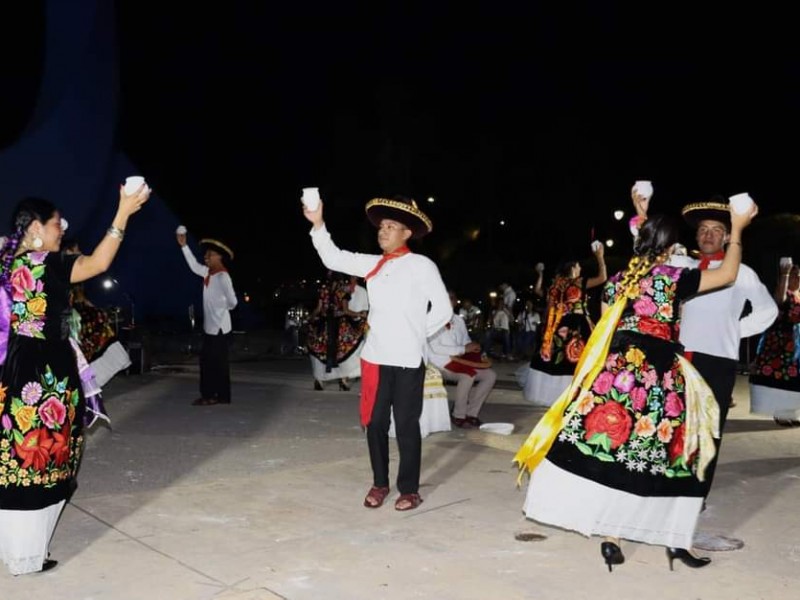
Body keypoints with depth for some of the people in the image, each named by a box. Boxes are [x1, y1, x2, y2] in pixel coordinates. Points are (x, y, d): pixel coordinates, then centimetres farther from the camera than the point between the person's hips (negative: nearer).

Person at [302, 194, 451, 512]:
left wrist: (416, 335, -1)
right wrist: (318, 224, -7)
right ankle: (379, 483, 26)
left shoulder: (422, 265, -5)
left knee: (406, 426, 4)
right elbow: (334, 258, 3)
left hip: (408, 360, -4)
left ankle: (409, 489, 18)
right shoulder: (373, 264, 8)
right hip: (375, 357, 4)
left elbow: (443, 310, -3)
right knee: (375, 423, 10)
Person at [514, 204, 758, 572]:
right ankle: (674, 539, 13)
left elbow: (605, 331, 11)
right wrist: (737, 231, 18)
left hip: (616, 369, 4)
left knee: (610, 445, 4)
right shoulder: (673, 277, -3)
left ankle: (610, 535, 8)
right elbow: (727, 275, 8)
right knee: (661, 451, 5)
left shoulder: (618, 280, 10)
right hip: (659, 374, -4)